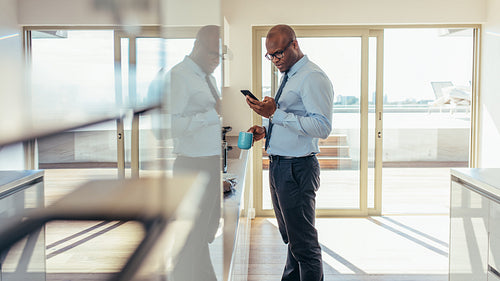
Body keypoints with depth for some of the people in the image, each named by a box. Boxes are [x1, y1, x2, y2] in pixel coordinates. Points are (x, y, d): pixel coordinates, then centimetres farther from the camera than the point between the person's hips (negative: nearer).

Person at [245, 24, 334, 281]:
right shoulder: (288, 77, 17)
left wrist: (276, 114, -25)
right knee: (290, 238, 20)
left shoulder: (313, 77, -14)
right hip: (278, 165, 10)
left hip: (297, 169, -10)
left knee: (304, 244, -2)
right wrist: (266, 130, 10)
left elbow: (322, 127, -23)